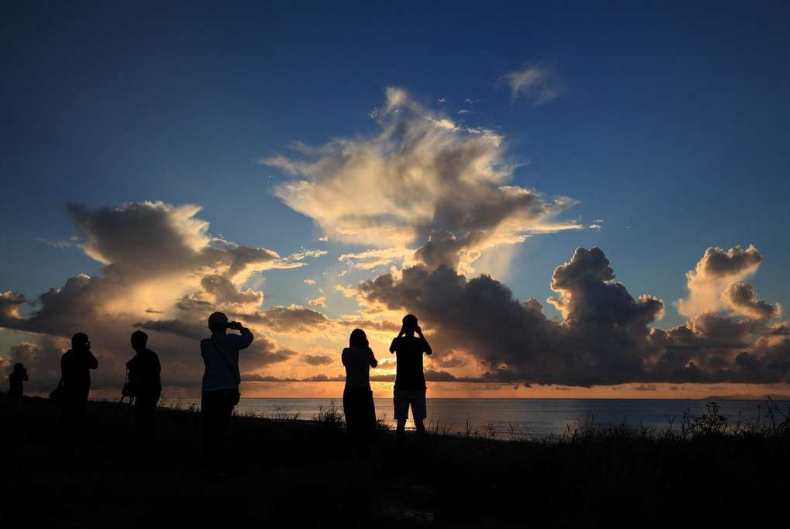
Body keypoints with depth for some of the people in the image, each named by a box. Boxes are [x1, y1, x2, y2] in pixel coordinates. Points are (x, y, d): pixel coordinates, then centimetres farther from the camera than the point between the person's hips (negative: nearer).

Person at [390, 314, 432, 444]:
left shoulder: (398, 341, -3)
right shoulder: (420, 341, -5)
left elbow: (391, 350, 21)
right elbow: (429, 351, 17)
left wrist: (400, 333, 20)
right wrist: (420, 334, 18)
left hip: (401, 387, 0)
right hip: (418, 387, 0)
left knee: (401, 422, 2)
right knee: (419, 422, 6)